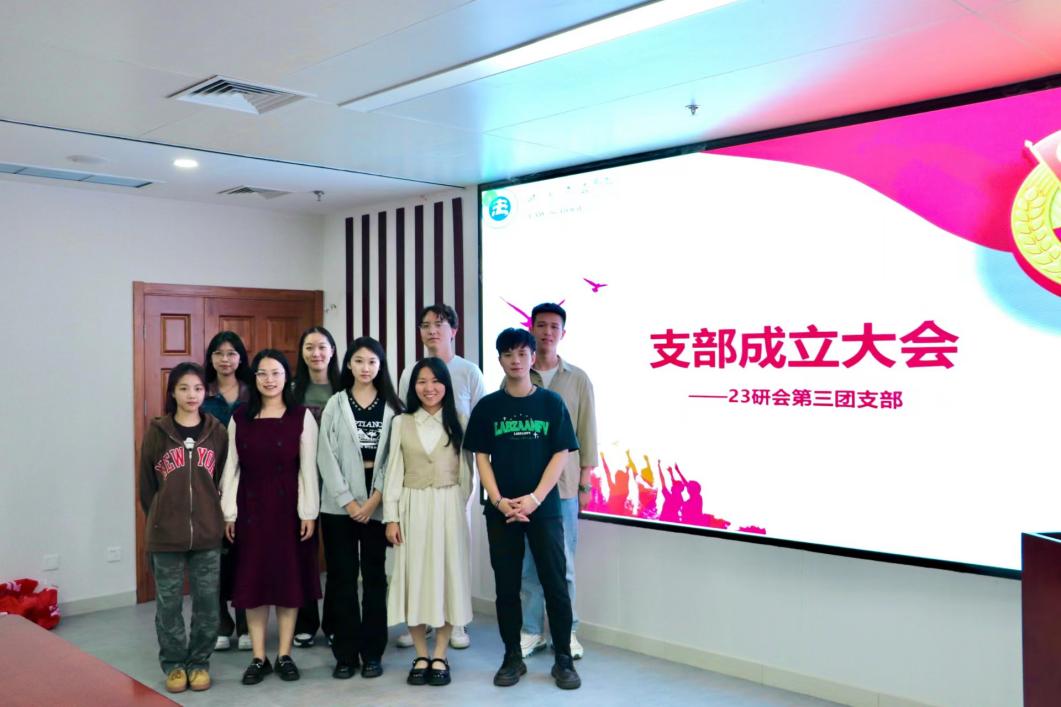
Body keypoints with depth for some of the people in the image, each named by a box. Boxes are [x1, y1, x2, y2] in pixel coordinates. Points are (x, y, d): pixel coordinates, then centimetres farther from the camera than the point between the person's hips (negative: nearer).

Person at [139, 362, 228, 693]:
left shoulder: (217, 432, 1)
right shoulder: (157, 432, -3)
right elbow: (147, 484, 4)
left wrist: (215, 517, 8)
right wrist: (160, 519, 9)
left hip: (208, 533, 1)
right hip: (165, 534, -1)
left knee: (207, 601, 7)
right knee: (168, 603, 8)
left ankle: (199, 662, 23)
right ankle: (174, 664, 23)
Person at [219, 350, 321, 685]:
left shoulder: (302, 417, -2)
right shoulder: (239, 418, 4)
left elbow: (308, 468, -3)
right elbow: (231, 468, 5)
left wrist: (308, 513, -7)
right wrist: (229, 512, 0)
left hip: (288, 506, -2)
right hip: (251, 507, 2)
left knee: (289, 579, 5)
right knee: (253, 581, 5)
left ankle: (284, 655, 16)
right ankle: (258, 658, 15)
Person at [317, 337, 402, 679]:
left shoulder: (391, 406, 4)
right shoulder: (335, 405, 5)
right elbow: (327, 457, -2)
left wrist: (374, 499, -11)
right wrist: (347, 500, -9)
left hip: (377, 503, 0)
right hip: (340, 504, 1)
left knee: (374, 576, 5)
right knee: (342, 577, 4)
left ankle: (372, 652, 14)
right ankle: (345, 653, 12)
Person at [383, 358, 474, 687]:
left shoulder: (458, 423, 3)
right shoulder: (402, 423, 5)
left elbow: (465, 471, 5)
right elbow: (393, 471, 2)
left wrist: (458, 507, 4)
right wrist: (391, 516, -4)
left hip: (448, 507, 0)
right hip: (412, 508, 1)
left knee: (446, 574, 3)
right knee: (415, 576, 3)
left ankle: (440, 657, 14)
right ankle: (421, 656, 15)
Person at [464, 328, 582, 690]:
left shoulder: (551, 402, 1)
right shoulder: (487, 406, 4)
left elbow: (561, 455, -2)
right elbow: (481, 457, 3)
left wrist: (534, 498, -12)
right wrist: (499, 501, -9)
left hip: (544, 508, -1)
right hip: (500, 510, 1)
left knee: (555, 584, 1)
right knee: (506, 585, 8)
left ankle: (563, 660, 13)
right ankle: (513, 657, 21)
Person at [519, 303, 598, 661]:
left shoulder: (578, 379, 5)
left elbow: (587, 433, 6)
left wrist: (585, 482, 3)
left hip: (563, 484, -1)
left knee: (562, 560, 4)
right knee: (527, 560, 6)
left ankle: (567, 631, 18)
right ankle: (531, 630, 17)